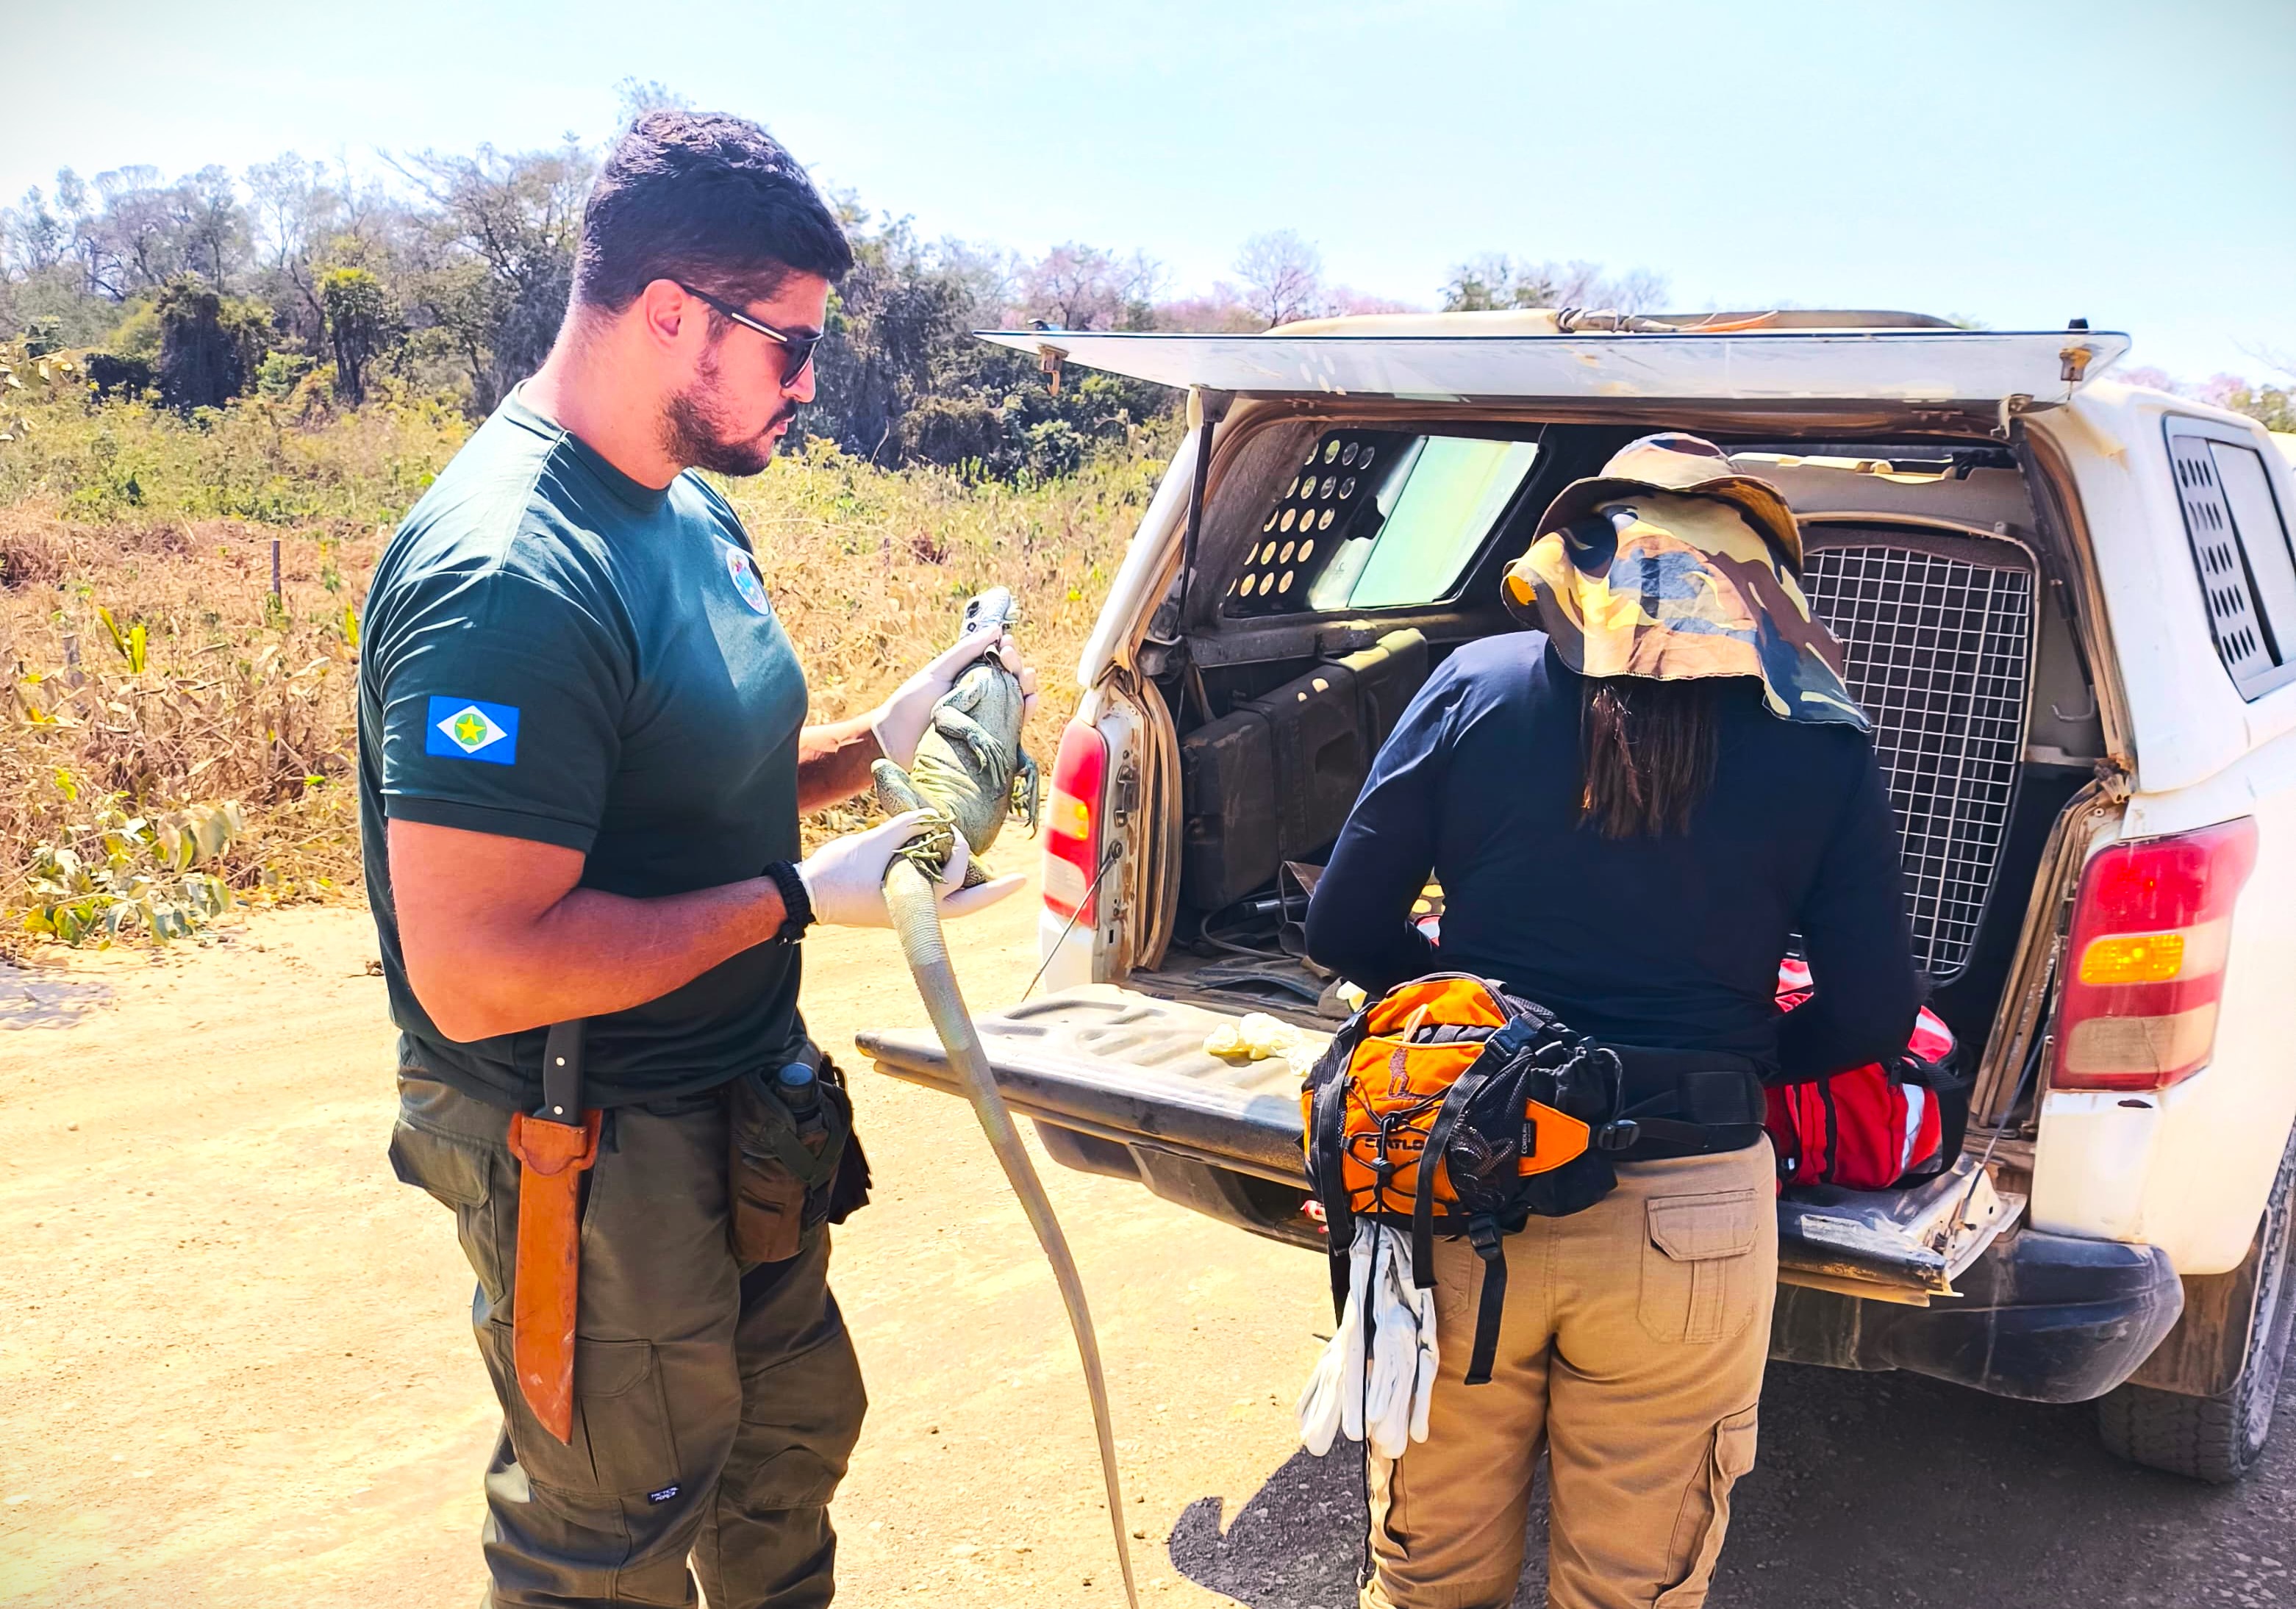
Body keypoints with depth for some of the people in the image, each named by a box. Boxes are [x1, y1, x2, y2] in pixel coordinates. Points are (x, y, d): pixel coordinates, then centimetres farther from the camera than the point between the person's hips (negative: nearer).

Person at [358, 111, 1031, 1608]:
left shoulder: (692, 511, 3)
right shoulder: (507, 577, -28)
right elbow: (474, 971, -30)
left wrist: (875, 742, -2)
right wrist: (801, 898, -25)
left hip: (745, 1115, 9)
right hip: (592, 1160, -9)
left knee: (794, 1435, 27)